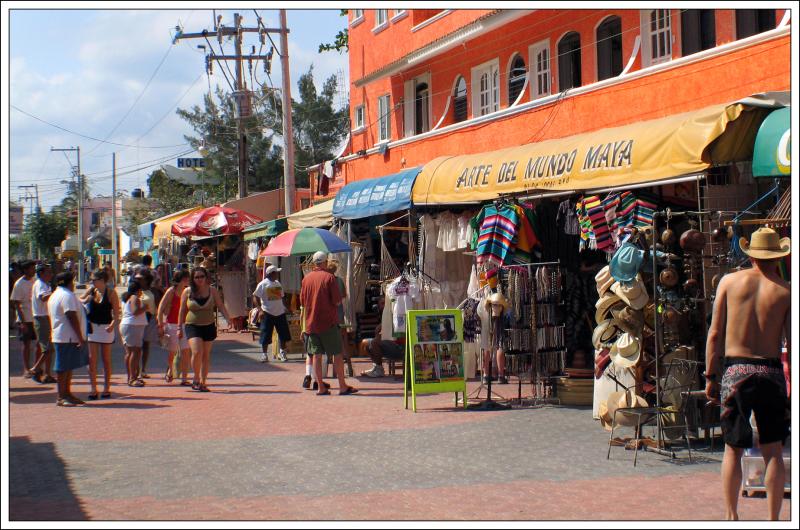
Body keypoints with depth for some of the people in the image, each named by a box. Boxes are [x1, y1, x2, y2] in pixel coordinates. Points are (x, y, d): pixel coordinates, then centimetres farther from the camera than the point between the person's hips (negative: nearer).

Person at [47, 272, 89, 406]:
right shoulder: (67, 296, -14)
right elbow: (72, 317, -20)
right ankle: (61, 397, -6)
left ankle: (66, 394, 19)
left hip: (60, 336, 10)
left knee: (68, 367, 14)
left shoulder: (54, 296, 18)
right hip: (69, 338, -10)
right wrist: (80, 338, -19)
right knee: (64, 367, -7)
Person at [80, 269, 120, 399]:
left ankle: (106, 389, 15)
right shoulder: (91, 291, 3)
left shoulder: (111, 293, -8)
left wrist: (112, 325, -27)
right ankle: (93, 389, 0)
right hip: (92, 327, 3)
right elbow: (79, 301, 16)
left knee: (106, 360, 7)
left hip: (106, 328, -3)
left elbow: (116, 313, -10)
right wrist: (85, 300, -6)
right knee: (92, 359, -3)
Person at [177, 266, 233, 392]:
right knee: (197, 352, -18)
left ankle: (203, 382, 15)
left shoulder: (212, 291, 1)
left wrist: (229, 319, -14)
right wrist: (180, 328, 5)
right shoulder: (187, 292, 0)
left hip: (209, 326, 2)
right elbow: (182, 311, 6)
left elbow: (221, 306, 0)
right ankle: (196, 379, 2)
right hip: (192, 326, -2)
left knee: (206, 355, 5)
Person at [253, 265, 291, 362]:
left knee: (284, 336, 7)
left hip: (280, 313, 6)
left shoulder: (278, 284, 12)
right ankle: (264, 354, 9)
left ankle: (283, 353, 19)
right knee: (265, 336, -1)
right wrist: (260, 309, -17)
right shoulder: (263, 284, -6)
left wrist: (284, 307, 13)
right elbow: (255, 297, -8)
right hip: (268, 313, -5)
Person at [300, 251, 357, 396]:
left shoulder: (306, 279, 6)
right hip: (329, 322, -5)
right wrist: (329, 303, 8)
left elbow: (302, 302, 11)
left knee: (317, 355, 7)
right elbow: (337, 301, -12)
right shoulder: (329, 277, -9)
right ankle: (343, 386, 1)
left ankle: (321, 387, 7)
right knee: (337, 354, 2)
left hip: (311, 323, 5)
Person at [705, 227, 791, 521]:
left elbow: (715, 333, 2)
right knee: (773, 452, 8)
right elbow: (792, 343, -1)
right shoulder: (786, 291, 0)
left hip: (735, 371, 1)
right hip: (771, 372, 0)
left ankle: (731, 515, 12)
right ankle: (773, 519, 9)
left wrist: (710, 377, 8)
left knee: (733, 449, 9)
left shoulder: (729, 281, 2)